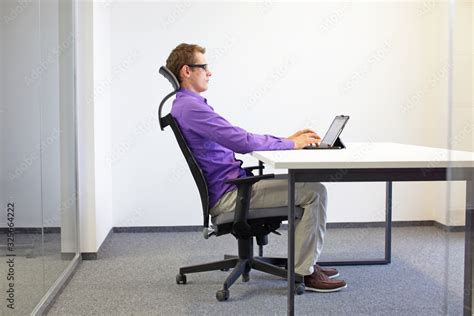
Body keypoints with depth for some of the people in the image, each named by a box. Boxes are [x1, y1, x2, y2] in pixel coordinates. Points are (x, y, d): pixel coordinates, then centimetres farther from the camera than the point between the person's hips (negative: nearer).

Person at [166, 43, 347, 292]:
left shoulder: (190, 105, 17)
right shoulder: (190, 107, -18)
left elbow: (238, 140, 19)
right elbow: (242, 142, -25)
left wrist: (286, 139, 9)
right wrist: (290, 144, -11)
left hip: (231, 187, 11)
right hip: (227, 195, -11)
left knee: (306, 185, 17)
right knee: (314, 191, -11)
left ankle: (304, 261, 21)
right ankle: (304, 272, -3)